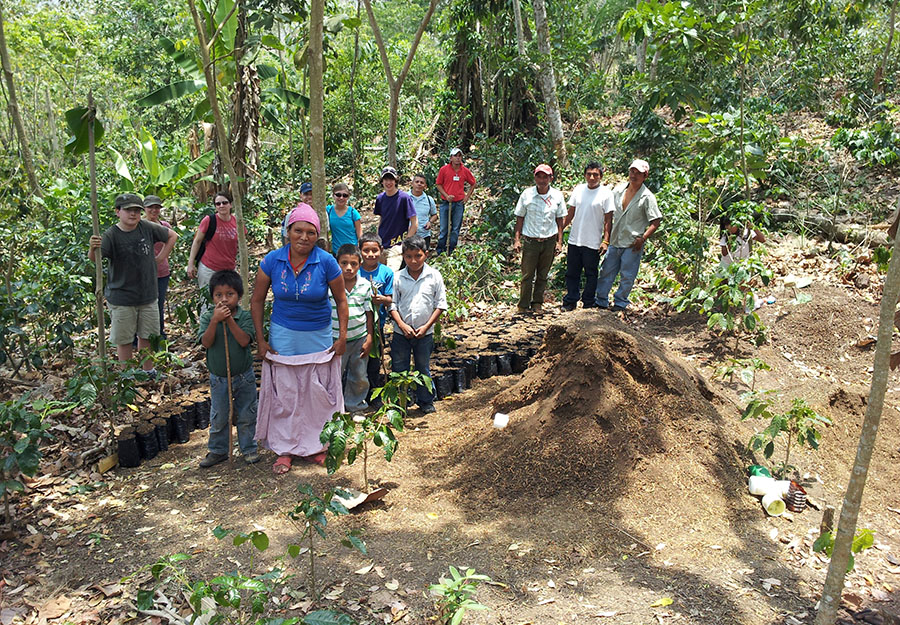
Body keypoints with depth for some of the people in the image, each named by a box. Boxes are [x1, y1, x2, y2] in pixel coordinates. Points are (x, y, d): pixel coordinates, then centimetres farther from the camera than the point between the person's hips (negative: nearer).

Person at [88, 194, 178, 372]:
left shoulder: (147, 228, -4)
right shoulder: (112, 234, -14)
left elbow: (172, 236, 11)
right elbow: (95, 259, -27)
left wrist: (160, 258, 6)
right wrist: (93, 249, -49)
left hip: (148, 295, 3)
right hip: (121, 298, -3)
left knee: (147, 335, 17)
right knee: (123, 339, 8)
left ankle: (148, 370, 35)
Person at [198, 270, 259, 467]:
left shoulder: (245, 317, -11)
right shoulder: (207, 317, -7)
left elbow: (244, 341, -24)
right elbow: (206, 342, -20)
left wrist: (229, 319, -30)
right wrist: (215, 320, -31)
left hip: (243, 376, -1)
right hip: (218, 378, 1)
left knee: (246, 415, 11)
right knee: (218, 417, 12)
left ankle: (248, 448, 28)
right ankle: (218, 450, 29)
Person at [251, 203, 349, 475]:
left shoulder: (326, 262, -13)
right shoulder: (272, 260, -9)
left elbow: (341, 300, -2)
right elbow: (257, 300, 1)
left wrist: (342, 337, -5)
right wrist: (260, 340, -2)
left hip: (319, 337, 0)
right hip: (283, 337, 1)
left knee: (317, 392, 9)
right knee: (285, 393, 8)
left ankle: (314, 445, 29)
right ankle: (285, 449, 23)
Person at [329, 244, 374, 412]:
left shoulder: (365, 285, -3)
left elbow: (369, 314, 4)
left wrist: (369, 339, 2)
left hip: (360, 339, 3)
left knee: (359, 377, 15)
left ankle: (354, 405, 35)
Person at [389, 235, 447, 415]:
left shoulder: (434, 276, -5)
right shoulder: (397, 277, -4)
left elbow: (440, 304, -2)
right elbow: (392, 304, -1)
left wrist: (427, 326, -9)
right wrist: (402, 325, -13)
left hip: (425, 333, 0)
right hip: (401, 332, 1)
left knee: (423, 368, 13)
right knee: (399, 369, 8)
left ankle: (426, 402, 29)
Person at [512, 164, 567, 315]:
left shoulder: (557, 195, 2)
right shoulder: (527, 194, -3)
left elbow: (559, 220, 8)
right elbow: (520, 218, 3)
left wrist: (559, 241, 4)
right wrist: (517, 239, -3)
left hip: (550, 241, 2)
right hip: (530, 240, -2)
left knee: (543, 275, 11)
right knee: (527, 275, 0)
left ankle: (537, 303, 24)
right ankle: (523, 306, 10)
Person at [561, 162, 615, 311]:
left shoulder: (606, 193, -5)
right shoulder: (578, 190, 6)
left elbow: (608, 220, -5)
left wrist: (606, 240, -11)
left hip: (593, 243, -4)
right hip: (574, 239, 4)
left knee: (591, 274, 7)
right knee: (572, 273, 9)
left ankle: (588, 302, 20)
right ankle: (570, 301, 21)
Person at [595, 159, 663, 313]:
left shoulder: (647, 197, -8)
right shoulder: (619, 191, 6)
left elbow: (656, 221, -8)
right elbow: (609, 213, 18)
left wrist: (643, 239, -16)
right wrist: (607, 235, 10)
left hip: (633, 244, -5)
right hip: (615, 241, 5)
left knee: (627, 275, 3)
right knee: (606, 271, 8)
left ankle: (620, 303, 18)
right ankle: (601, 301, 20)